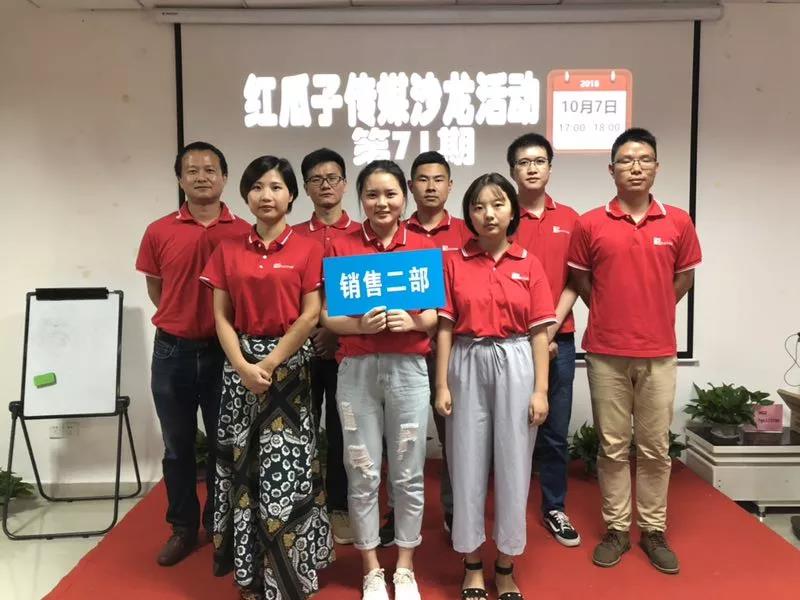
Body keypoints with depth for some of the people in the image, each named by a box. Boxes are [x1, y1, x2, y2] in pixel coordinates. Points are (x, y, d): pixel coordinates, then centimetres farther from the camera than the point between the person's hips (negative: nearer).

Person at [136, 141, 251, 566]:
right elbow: (155, 288, 11)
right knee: (178, 446, 13)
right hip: (172, 351, 1)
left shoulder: (244, 233, -5)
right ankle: (182, 528, 30)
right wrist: (182, 321, 9)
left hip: (224, 350, -1)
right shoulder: (158, 232, -1)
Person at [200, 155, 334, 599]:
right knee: (244, 467, 8)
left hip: (288, 363, -3)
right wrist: (243, 366, -11)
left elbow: (310, 316, -7)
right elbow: (222, 317, 3)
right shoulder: (228, 250, 7)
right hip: (240, 365, 3)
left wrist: (269, 365, -13)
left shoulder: (307, 249, -2)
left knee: (286, 468, 0)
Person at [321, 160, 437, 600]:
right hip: (356, 369, 0)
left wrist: (413, 321, -16)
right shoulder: (341, 247, 2)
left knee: (408, 473, 9)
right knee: (362, 473, 8)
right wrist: (360, 324, -19)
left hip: (409, 368, 1)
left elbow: (438, 314, 5)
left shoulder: (424, 247, 4)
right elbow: (327, 316, 0)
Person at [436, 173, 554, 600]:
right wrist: (441, 384, -4)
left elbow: (539, 331, 1)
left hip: (515, 367, 0)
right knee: (468, 465, 7)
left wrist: (541, 389, -4)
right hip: (467, 366, 0)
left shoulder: (529, 264, 2)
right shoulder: (453, 262, 2)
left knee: (513, 465, 7)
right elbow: (445, 327, 0)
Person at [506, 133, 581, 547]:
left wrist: (550, 329, -6)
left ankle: (555, 509, 25)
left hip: (559, 340, 2)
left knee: (555, 431, 10)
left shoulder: (569, 219, 7)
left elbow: (573, 282, 5)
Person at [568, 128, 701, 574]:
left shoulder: (678, 222, 2)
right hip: (606, 353, -1)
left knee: (655, 447, 10)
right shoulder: (590, 224, -2)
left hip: (659, 353, 1)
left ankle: (654, 530, 25)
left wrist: (651, 313, 10)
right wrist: (615, 312, 7)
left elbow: (684, 278, 12)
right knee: (613, 446, 9)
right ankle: (617, 529, 22)